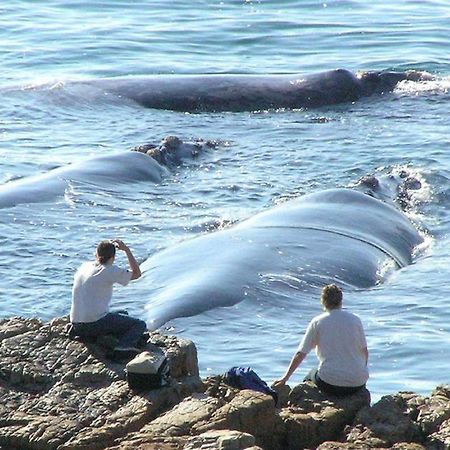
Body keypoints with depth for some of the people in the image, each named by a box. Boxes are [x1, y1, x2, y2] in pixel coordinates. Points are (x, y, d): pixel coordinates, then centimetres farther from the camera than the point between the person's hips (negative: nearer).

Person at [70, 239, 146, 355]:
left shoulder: (85, 266, 8)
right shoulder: (110, 271, -10)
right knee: (140, 324, -1)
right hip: (95, 324, -7)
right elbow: (136, 273, 1)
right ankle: (124, 344, -26)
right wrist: (126, 249, 4)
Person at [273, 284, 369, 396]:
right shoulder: (355, 320, 3)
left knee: (311, 375, 29)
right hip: (358, 383, 2)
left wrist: (285, 378, 9)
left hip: (329, 383, -2)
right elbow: (365, 352, 8)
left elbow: (300, 354, 0)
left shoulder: (317, 322, -1)